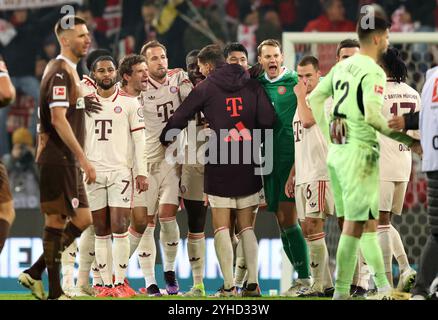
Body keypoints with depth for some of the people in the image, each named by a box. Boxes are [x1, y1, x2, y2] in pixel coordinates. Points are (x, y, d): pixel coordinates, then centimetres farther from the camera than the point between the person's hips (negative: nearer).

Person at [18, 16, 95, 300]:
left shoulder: (68, 69, 17)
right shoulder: (61, 72, -14)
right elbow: (58, 119, -22)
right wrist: (83, 159, -22)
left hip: (67, 161, 10)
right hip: (59, 160, -10)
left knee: (82, 219, 10)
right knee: (56, 220, -6)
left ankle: (35, 274, 11)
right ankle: (55, 292, -2)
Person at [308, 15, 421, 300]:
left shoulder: (342, 67, 11)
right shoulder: (373, 72, -13)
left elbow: (315, 98, 18)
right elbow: (373, 115, -21)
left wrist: (329, 134, 21)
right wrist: (408, 140, -14)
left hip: (336, 151, 8)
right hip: (359, 152, -8)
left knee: (368, 221, 14)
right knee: (356, 223, -5)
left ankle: (384, 287, 18)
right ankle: (341, 292, -6)